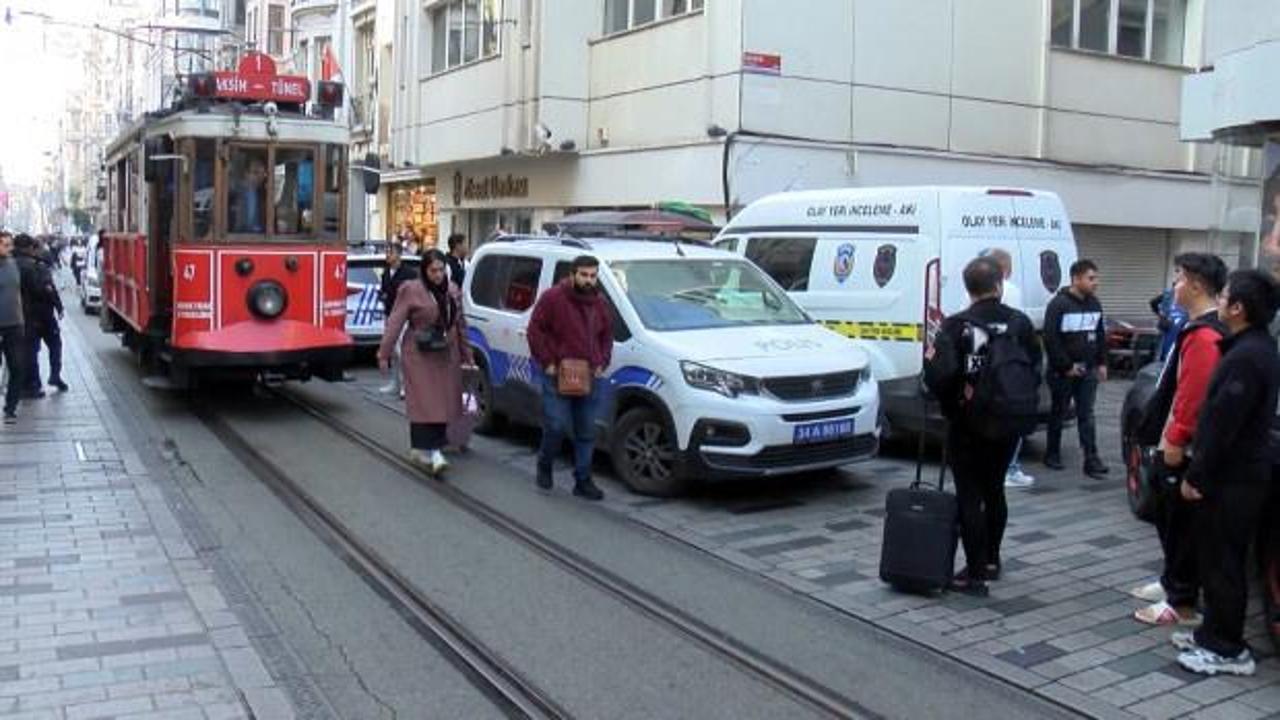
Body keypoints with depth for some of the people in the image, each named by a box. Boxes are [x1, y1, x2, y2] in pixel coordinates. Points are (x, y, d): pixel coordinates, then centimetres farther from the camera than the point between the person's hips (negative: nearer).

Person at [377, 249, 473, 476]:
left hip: (446, 357, 6)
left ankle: (421, 449, 17)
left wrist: (466, 354, 20)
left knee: (443, 403, 5)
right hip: (420, 356, -6)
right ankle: (433, 452, -13)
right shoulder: (411, 291, -6)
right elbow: (394, 323, -6)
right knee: (425, 403, -10)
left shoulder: (453, 292, 11)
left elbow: (460, 324, 19)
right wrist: (384, 354, -10)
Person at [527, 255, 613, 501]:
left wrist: (603, 363, 8)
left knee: (586, 432, 7)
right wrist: (547, 362, -10)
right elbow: (535, 330, -6)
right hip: (558, 375, -5)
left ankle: (583, 481, 16)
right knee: (557, 426, -8)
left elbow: (607, 335, 21)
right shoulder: (553, 298, -8)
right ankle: (544, 466, 19)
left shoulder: (600, 303, 11)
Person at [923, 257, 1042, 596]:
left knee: (970, 496, 2)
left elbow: (939, 375, -22)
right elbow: (1035, 371, -2)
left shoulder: (957, 326, -14)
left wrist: (948, 402, -2)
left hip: (967, 425, -4)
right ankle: (991, 561, 32)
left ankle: (975, 574, 2)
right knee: (994, 490, 20)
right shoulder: (1020, 323, -2)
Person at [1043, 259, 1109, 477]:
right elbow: (1050, 339, -16)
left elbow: (1100, 335, 19)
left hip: (1087, 369, 5)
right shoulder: (1059, 304, -13)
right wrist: (1066, 366, -16)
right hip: (1063, 371, -5)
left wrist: (1101, 363, 12)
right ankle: (1052, 455, 20)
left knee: (1086, 414, 1)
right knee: (1058, 412, 7)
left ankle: (1091, 459, -1)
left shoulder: (1094, 304, 9)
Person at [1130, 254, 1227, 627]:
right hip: (1172, 442, 11)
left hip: (1183, 448, -11)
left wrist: (1176, 439, -22)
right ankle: (1172, 582, 34)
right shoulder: (1197, 327, 14)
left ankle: (1182, 603, 6)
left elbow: (1195, 393, -26)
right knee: (1168, 517, 21)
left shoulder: (1205, 334, -21)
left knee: (1182, 523, -2)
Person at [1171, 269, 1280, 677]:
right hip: (1237, 473, 10)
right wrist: (1200, 470, 19)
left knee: (1223, 562, -1)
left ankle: (1227, 650, 8)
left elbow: (1222, 425, -23)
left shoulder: (1246, 357, -22)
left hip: (1233, 478, -10)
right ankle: (1215, 633, 28)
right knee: (1217, 557, 18)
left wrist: (1196, 476, -18)